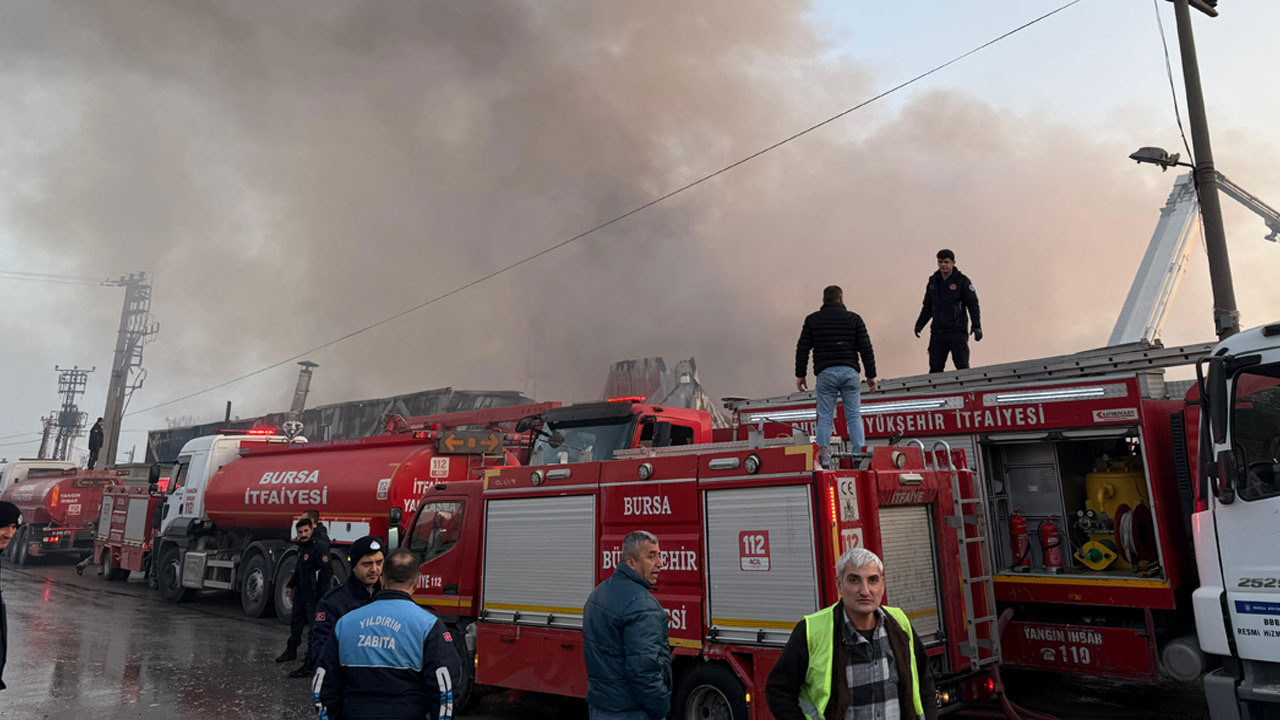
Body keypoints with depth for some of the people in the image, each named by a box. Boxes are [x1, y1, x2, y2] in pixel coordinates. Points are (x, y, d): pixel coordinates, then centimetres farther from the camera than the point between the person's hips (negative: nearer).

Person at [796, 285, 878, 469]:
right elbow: (866, 348, 4)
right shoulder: (853, 318, 8)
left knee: (825, 418, 2)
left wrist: (800, 374, 11)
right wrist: (871, 375, 8)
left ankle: (823, 459, -5)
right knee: (854, 416, 3)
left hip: (825, 373, 0)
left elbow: (802, 348, 6)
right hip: (849, 372, 0)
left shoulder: (812, 320, 9)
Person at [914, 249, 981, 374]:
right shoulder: (933, 282, 14)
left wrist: (976, 326, -12)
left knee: (962, 367, -6)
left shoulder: (962, 281, 0)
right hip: (937, 333, 5)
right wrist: (919, 324, 11)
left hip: (957, 332, -5)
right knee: (935, 368, 3)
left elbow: (973, 305, -3)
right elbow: (927, 307, 21)